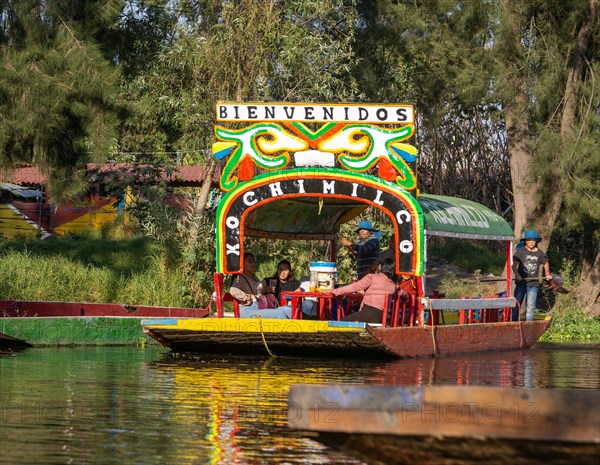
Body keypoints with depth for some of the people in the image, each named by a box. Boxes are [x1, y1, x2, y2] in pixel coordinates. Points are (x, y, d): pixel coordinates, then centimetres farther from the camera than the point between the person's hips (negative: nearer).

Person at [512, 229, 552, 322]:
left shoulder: (539, 253, 7)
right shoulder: (521, 251, -2)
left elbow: (546, 263, 28)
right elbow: (514, 265, -10)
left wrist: (547, 274, 19)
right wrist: (517, 275, -24)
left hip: (533, 284, 2)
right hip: (521, 283, -2)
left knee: (531, 305, -4)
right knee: (517, 304, 0)